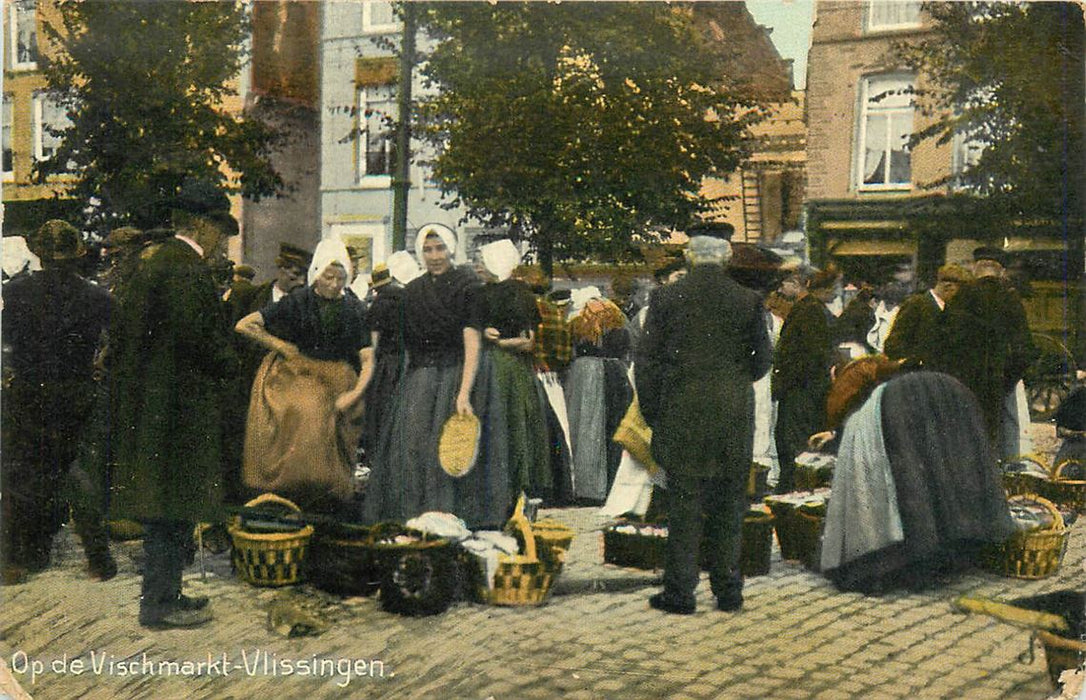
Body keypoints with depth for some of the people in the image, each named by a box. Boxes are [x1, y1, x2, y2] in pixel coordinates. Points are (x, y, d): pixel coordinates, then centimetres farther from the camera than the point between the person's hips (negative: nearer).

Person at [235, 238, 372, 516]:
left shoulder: (354, 310, 4)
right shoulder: (297, 302, 0)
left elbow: (368, 360, 1)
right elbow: (244, 325, -1)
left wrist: (355, 393, -14)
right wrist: (280, 346, 1)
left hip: (338, 383, 1)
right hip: (297, 378, -1)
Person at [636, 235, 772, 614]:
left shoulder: (666, 298, -3)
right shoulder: (748, 300, 0)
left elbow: (646, 362, -1)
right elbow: (762, 360, 5)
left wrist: (651, 413, 7)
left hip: (682, 411, -1)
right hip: (735, 413, 1)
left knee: (684, 501, 3)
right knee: (728, 502, 10)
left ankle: (680, 591, 7)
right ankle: (728, 590, 16)